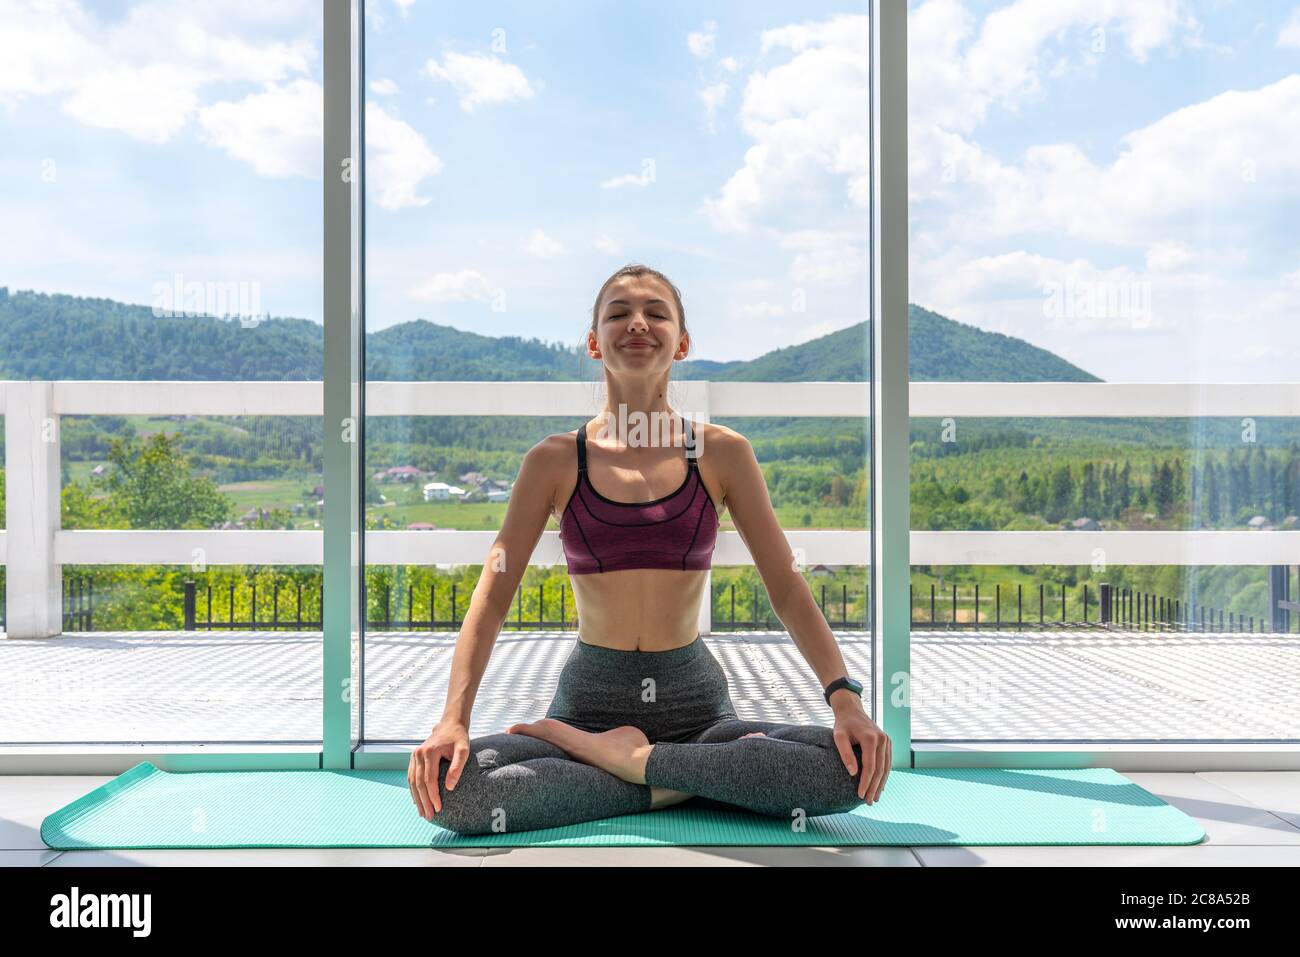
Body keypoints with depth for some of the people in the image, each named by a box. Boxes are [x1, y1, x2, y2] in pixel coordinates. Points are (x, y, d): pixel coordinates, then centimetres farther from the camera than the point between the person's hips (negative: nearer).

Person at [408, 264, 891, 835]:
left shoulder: (722, 454, 2)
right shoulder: (555, 461, 2)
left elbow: (787, 589, 2)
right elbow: (492, 595, -2)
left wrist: (845, 699, -12)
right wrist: (453, 719, -16)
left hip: (694, 699, 0)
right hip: (589, 697, 0)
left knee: (855, 766, -26)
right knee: (447, 787, -28)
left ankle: (627, 758, -12)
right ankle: (671, 785, -11)